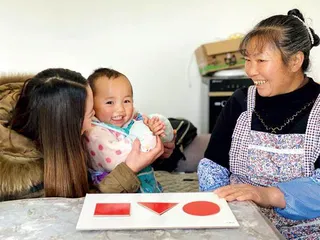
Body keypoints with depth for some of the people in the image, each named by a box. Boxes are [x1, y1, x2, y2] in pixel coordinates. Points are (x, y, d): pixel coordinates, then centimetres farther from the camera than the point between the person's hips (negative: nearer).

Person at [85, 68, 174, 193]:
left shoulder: (135, 119, 5)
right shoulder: (95, 133, -14)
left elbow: (167, 136, 7)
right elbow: (114, 161, -30)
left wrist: (159, 124, -16)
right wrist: (145, 134, -23)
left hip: (150, 186, 6)